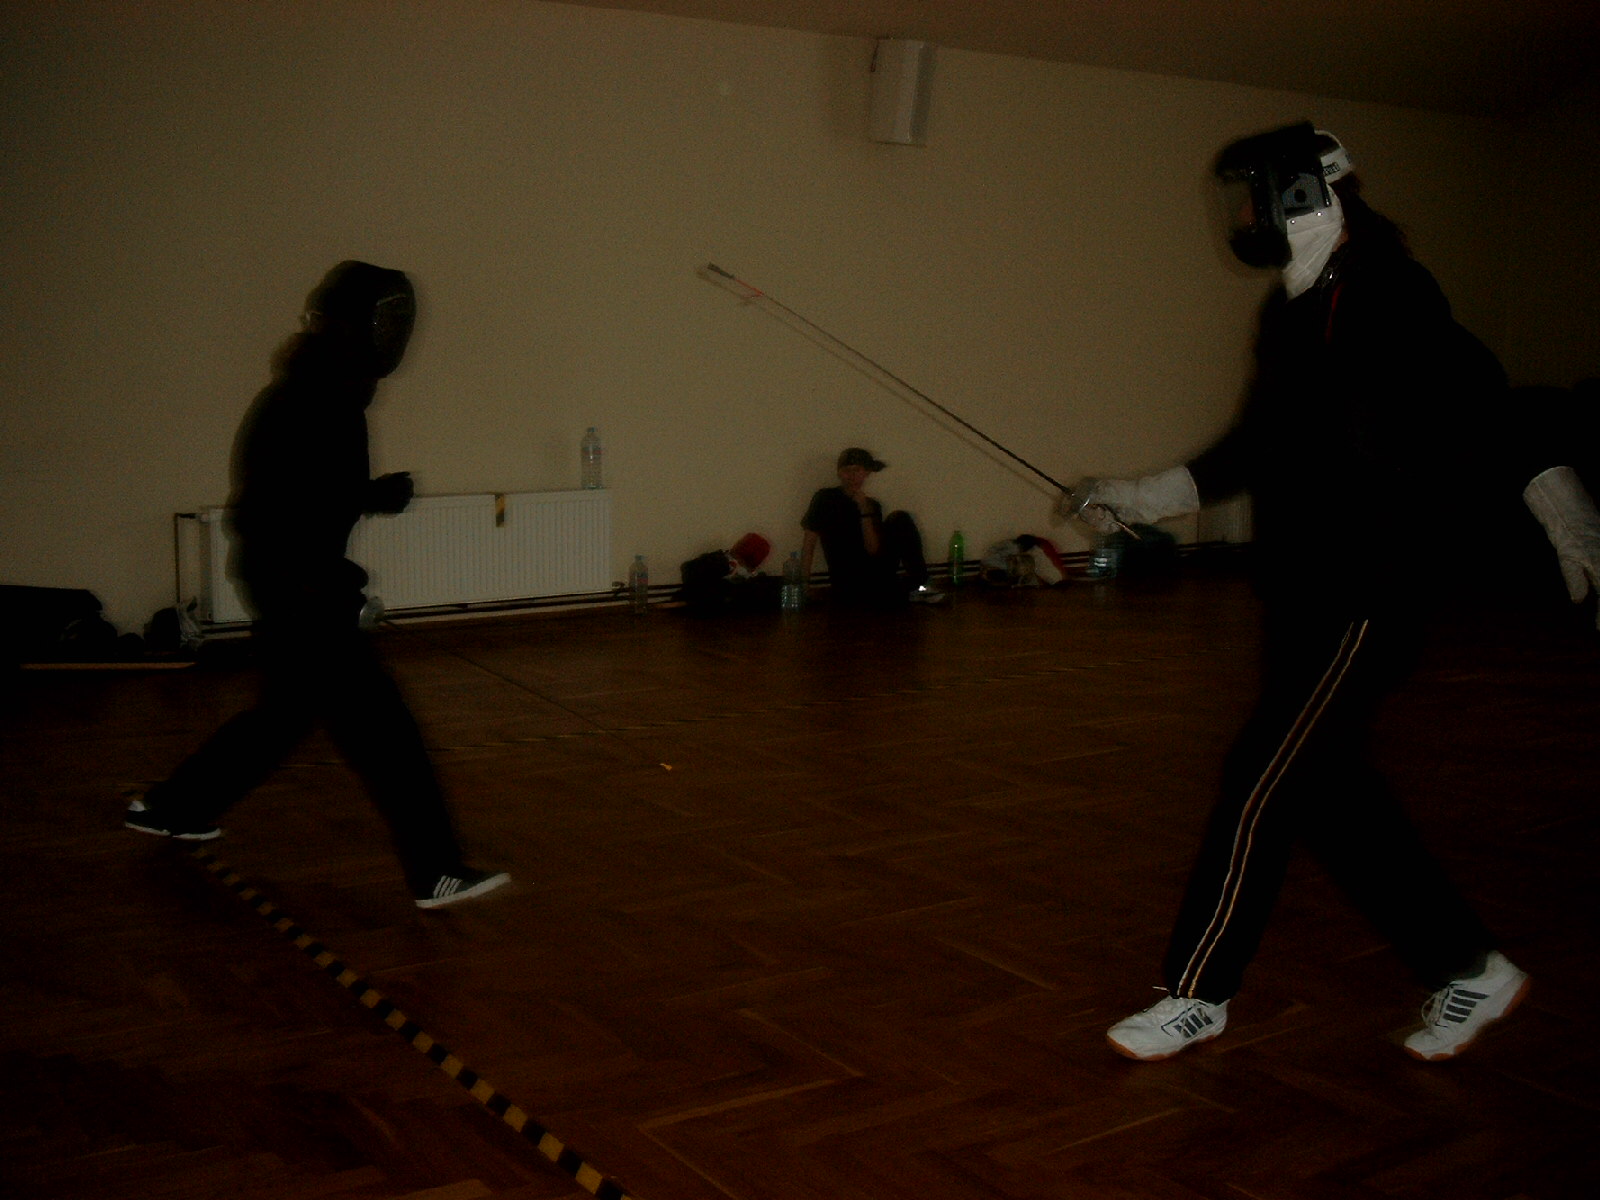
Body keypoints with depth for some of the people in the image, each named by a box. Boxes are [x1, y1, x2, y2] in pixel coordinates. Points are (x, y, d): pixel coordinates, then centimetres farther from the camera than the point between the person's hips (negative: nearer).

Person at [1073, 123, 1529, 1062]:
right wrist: (1145, 497, 20)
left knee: (1262, 784, -4)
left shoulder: (1383, 293, -15)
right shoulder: (1297, 306, 13)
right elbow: (1262, 445, 22)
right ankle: (1469, 969, 28)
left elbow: (1491, 404, -25)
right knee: (1329, 787, 13)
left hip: (1364, 598, -9)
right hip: (1306, 593, 9)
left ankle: (1198, 993, 12)